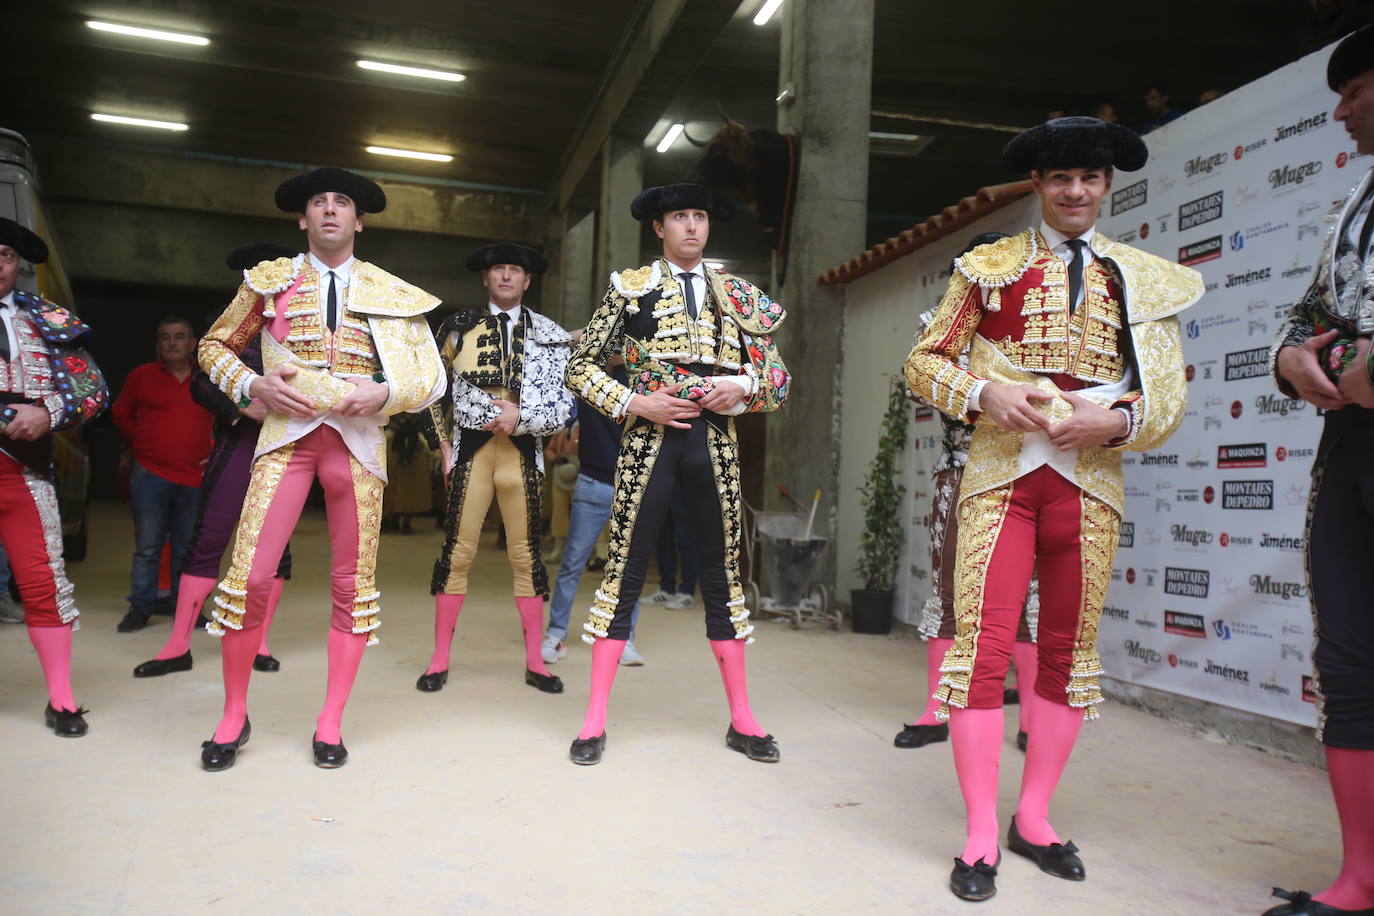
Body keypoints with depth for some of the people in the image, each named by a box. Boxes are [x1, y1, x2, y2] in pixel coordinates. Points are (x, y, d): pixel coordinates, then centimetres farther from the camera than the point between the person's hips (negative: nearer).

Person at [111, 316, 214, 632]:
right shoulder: (141, 376, 6)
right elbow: (120, 414, 17)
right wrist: (137, 447, 12)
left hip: (194, 478, 1)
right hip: (150, 476, 0)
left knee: (186, 548, 7)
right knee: (147, 546, 3)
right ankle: (140, 607, 11)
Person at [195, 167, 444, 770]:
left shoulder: (392, 294, 12)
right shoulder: (270, 281, 13)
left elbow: (432, 378, 9)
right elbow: (214, 345, 18)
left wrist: (385, 391, -11)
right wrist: (253, 385, -1)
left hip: (359, 438, 1)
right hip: (287, 429, 0)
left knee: (354, 582, 1)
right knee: (251, 575, -9)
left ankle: (330, 723, 15)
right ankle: (234, 715, 12)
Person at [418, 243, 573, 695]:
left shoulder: (549, 334, 9)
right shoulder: (460, 327, 9)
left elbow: (564, 402, 3)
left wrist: (521, 416, -12)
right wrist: (443, 444, 7)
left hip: (521, 450, 0)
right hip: (471, 450, 0)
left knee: (526, 556, 5)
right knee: (457, 552, 0)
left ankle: (535, 663, 13)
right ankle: (440, 661, 11)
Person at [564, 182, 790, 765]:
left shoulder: (738, 295, 13)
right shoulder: (631, 287, 7)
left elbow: (778, 376, 14)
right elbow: (581, 366, 4)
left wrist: (743, 388, -7)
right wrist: (635, 402, -9)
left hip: (715, 442, 3)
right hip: (651, 439, -2)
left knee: (722, 574, 7)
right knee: (625, 570, -3)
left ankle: (742, 720, 17)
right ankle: (595, 721, 7)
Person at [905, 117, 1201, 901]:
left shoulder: (1147, 280, 13)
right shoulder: (989, 267, 8)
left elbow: (1170, 395, 8)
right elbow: (925, 361, 6)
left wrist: (1117, 420, -13)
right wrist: (984, 393, -12)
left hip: (1092, 482, 3)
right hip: (1001, 472, -2)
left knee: (1070, 651, 7)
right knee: (983, 645, -8)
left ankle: (1034, 817, 22)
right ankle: (982, 835, 3)